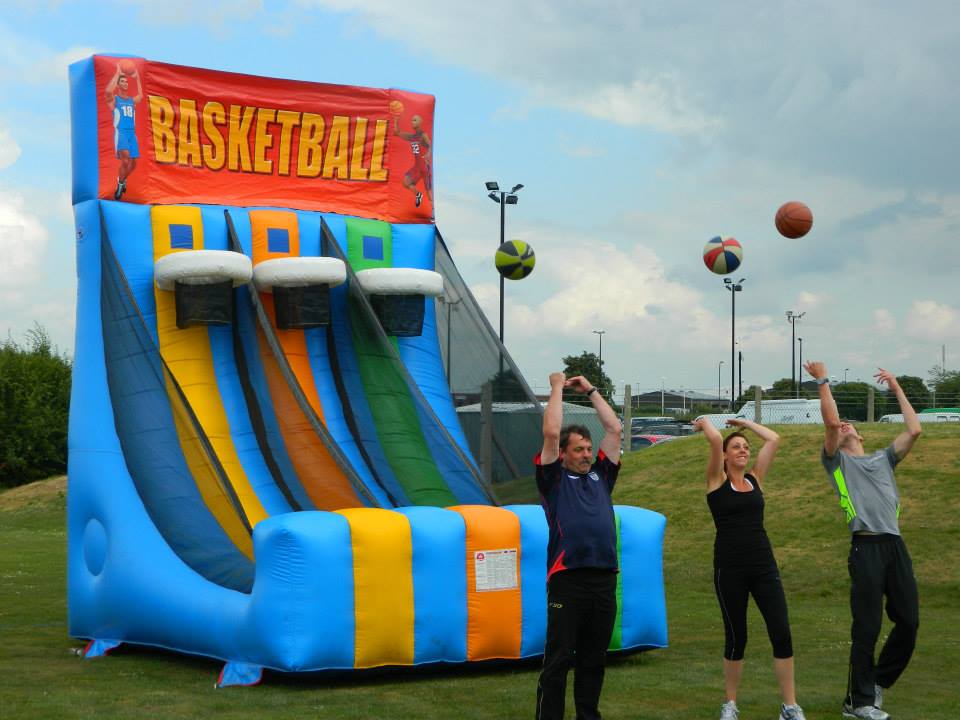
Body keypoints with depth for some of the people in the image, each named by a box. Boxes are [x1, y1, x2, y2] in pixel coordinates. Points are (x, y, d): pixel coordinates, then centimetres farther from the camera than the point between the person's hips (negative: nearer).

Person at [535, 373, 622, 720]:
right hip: (568, 580, -5)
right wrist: (558, 387, 7)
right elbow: (551, 432, -3)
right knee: (558, 660, -3)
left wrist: (590, 390, 23)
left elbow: (614, 429, 19)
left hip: (605, 580, 5)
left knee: (593, 661, 12)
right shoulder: (554, 479, 6)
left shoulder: (600, 476, 19)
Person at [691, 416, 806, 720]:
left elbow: (773, 439, 6)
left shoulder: (755, 479, 11)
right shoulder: (717, 481, 1)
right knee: (735, 637, 5)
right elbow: (715, 439, -14)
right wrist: (704, 422, 5)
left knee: (782, 634, -5)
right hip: (729, 568, -3)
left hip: (764, 565, 3)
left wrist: (745, 422, 17)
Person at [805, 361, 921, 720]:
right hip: (866, 547, -5)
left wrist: (897, 388, 19)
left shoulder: (883, 459, 24)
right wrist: (823, 381, 2)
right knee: (867, 629, -3)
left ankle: (877, 682, 25)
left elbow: (914, 430, 14)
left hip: (896, 546, 5)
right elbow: (830, 421, -5)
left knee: (908, 622, 6)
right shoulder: (837, 461, 10)